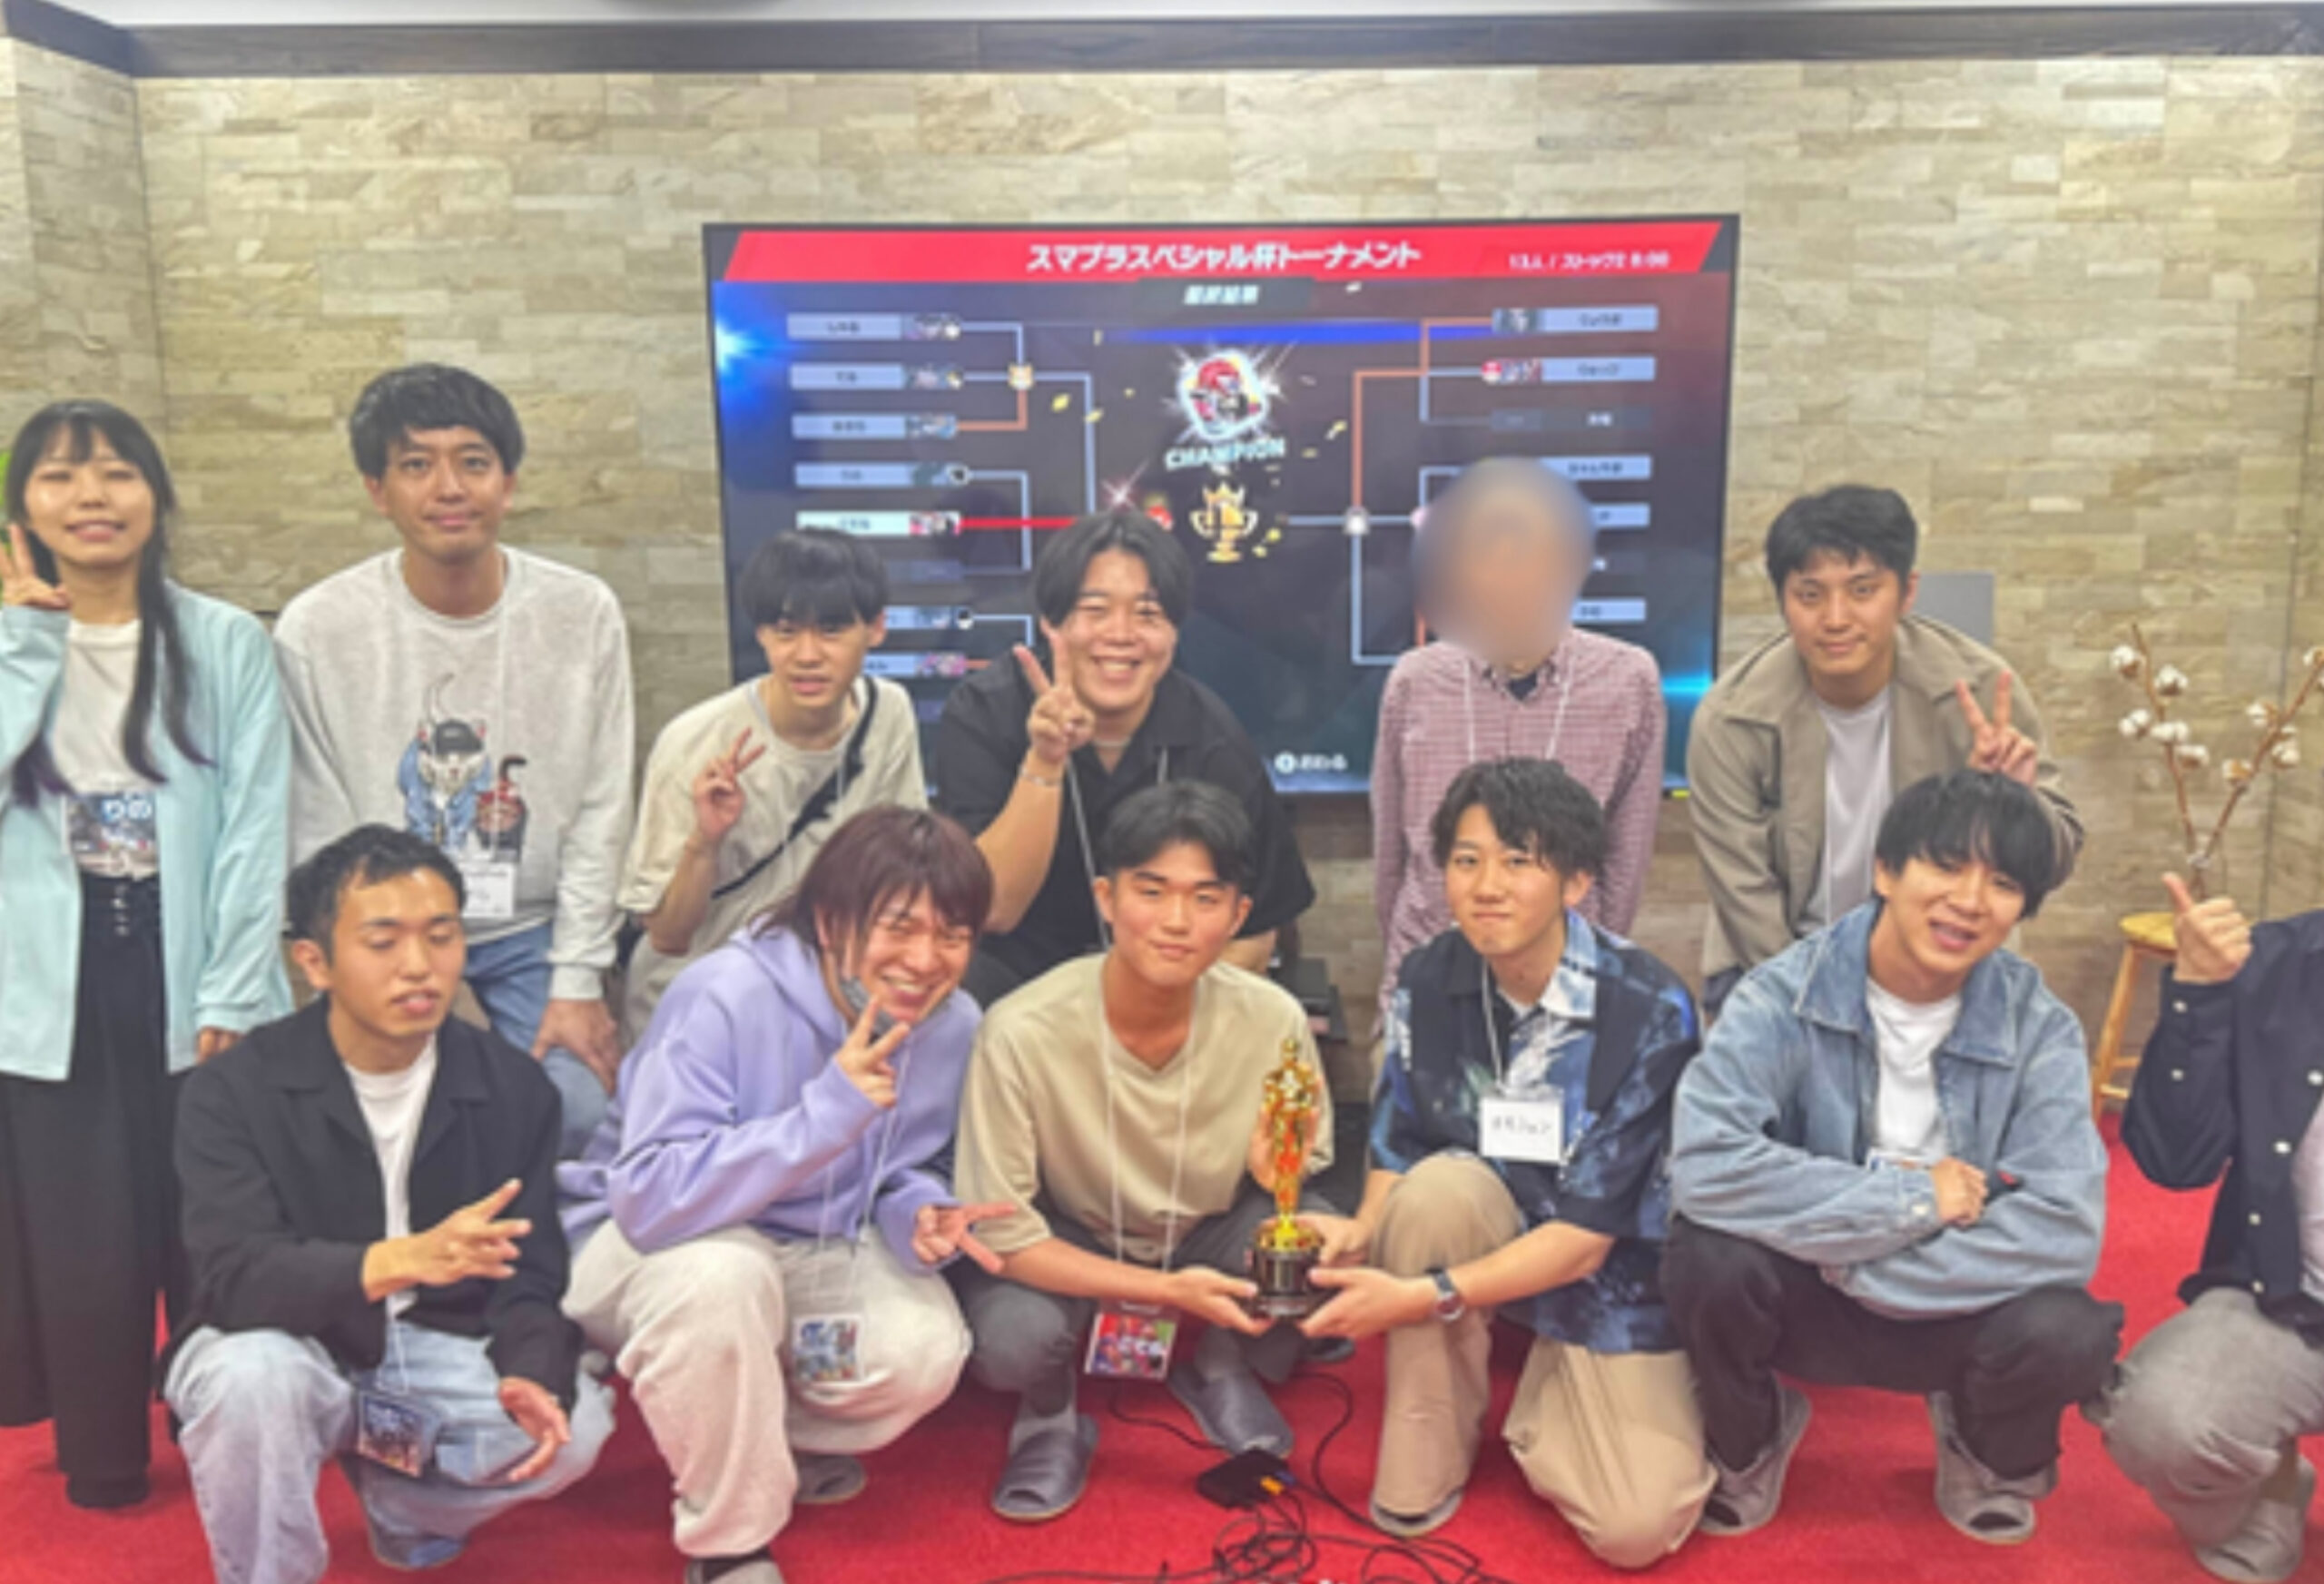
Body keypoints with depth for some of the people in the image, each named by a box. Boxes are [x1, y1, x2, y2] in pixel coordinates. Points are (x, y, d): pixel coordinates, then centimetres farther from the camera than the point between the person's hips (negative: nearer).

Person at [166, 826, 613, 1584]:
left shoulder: (514, 1086, -7)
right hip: (287, 1341, -2)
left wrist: (530, 1375, -30)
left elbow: (530, 1276, -7)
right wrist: (399, 1260, -46)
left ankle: (401, 1508, 11)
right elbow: (233, 1278, -28)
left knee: (572, 1424, -22)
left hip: (438, 1346, 3)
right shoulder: (234, 1089, -15)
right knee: (252, 1376, -36)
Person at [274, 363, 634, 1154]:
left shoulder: (583, 613, -7)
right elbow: (320, 839, -5)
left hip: (534, 932, 1)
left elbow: (600, 812, -3)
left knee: (575, 1116, -12)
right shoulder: (315, 631, -10)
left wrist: (577, 979, -6)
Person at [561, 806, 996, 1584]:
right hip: (647, 1238, -4)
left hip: (814, 1247, 5)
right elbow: (649, 1198, -34)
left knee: (923, 1352, -23)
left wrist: (919, 1218, -22)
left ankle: (762, 1438, 11)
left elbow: (906, 1174, 3)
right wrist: (823, 1113, -41)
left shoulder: (952, 1023, -12)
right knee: (720, 1277, -38)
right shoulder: (725, 996, -29)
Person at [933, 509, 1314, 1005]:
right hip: (1013, 976, -2)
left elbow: (1253, 934, 1)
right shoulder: (985, 713, -12)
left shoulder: (1215, 745, -9)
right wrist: (1045, 762, -31)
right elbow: (993, 911, -19)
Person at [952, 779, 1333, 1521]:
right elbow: (1000, 1234, -23)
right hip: (1065, 1245, -2)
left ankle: (1223, 1372, 8)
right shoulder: (1022, 1033, -30)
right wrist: (1164, 1289, -32)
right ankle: (1050, 1416, 6)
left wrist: (1279, 1173, -32)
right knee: (1014, 1339, -33)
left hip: (1210, 1229, 3)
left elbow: (1307, 1171, -6)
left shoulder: (1273, 1021, -22)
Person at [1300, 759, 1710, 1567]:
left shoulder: (1648, 1009, -25)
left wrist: (1424, 1296, -32)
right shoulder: (1428, 981, -13)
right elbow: (1397, 1153, -6)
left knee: (1635, 1529, -17)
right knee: (1440, 1184, -32)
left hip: (1616, 1275, -2)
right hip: (1489, 1228, 2)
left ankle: (1541, 1405, 17)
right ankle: (1426, 1457, -10)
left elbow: (1586, 1233, -25)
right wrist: (1361, 1232, -28)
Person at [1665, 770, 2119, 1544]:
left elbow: (2066, 1230, -24)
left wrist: (1856, 1265, -27)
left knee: (2067, 1332, -30)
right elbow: (1706, 1164, -33)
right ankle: (1749, 1444, 4)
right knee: (1709, 1257, -32)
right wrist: (1915, 1199, -28)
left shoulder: (2040, 1028, -12)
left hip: (1952, 1307, 1)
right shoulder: (1784, 996, -17)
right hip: (1802, 1297, -1)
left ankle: (1988, 1452, 9)